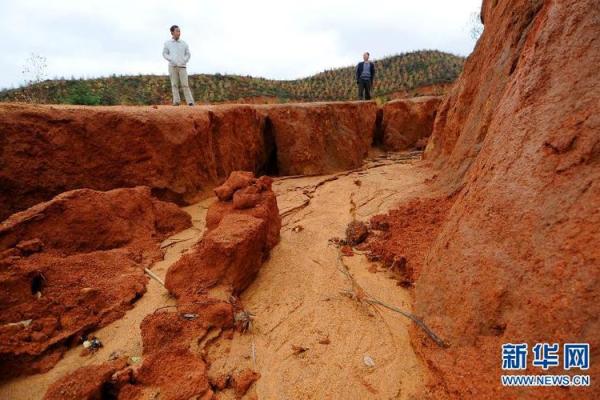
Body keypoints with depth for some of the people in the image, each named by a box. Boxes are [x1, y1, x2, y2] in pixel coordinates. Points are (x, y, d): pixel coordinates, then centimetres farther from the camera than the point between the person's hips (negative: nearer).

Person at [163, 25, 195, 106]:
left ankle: (190, 102, -13)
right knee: (174, 84, -3)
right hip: (172, 66, 0)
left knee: (185, 84, -8)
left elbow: (188, 54, 13)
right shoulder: (167, 43, 8)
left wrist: (184, 61, -4)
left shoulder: (184, 43, 11)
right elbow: (165, 54, 9)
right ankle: (176, 101, -5)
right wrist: (171, 60, -8)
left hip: (182, 67, 0)